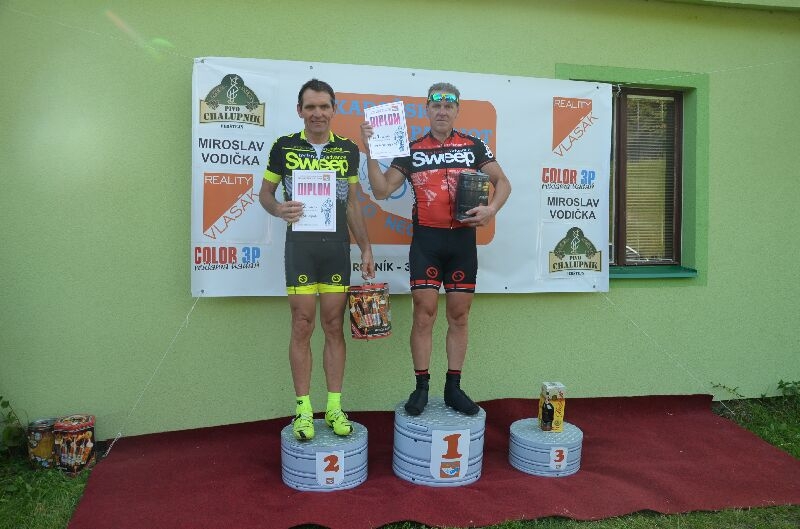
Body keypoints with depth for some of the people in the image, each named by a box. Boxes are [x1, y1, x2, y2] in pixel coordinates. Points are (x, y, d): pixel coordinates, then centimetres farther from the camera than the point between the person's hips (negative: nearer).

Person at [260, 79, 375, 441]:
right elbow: (265, 193, 9)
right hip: (300, 244, -2)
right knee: (302, 326, 1)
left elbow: (353, 205, 12)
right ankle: (303, 410, 10)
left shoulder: (348, 150, 8)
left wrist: (366, 248, 7)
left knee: (334, 326, 5)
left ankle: (334, 407, 14)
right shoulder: (284, 147, 2)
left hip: (337, 245, 2)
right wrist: (279, 210, -13)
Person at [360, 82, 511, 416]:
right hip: (425, 240, -1)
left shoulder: (473, 147, 6)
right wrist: (371, 151, -10)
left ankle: (453, 388, 17)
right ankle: (421, 388, 10)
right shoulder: (412, 150, 5)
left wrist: (491, 209, -8)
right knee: (424, 313, -2)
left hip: (462, 239, 1)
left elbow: (502, 182, 10)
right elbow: (382, 190, 0)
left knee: (459, 315, 6)